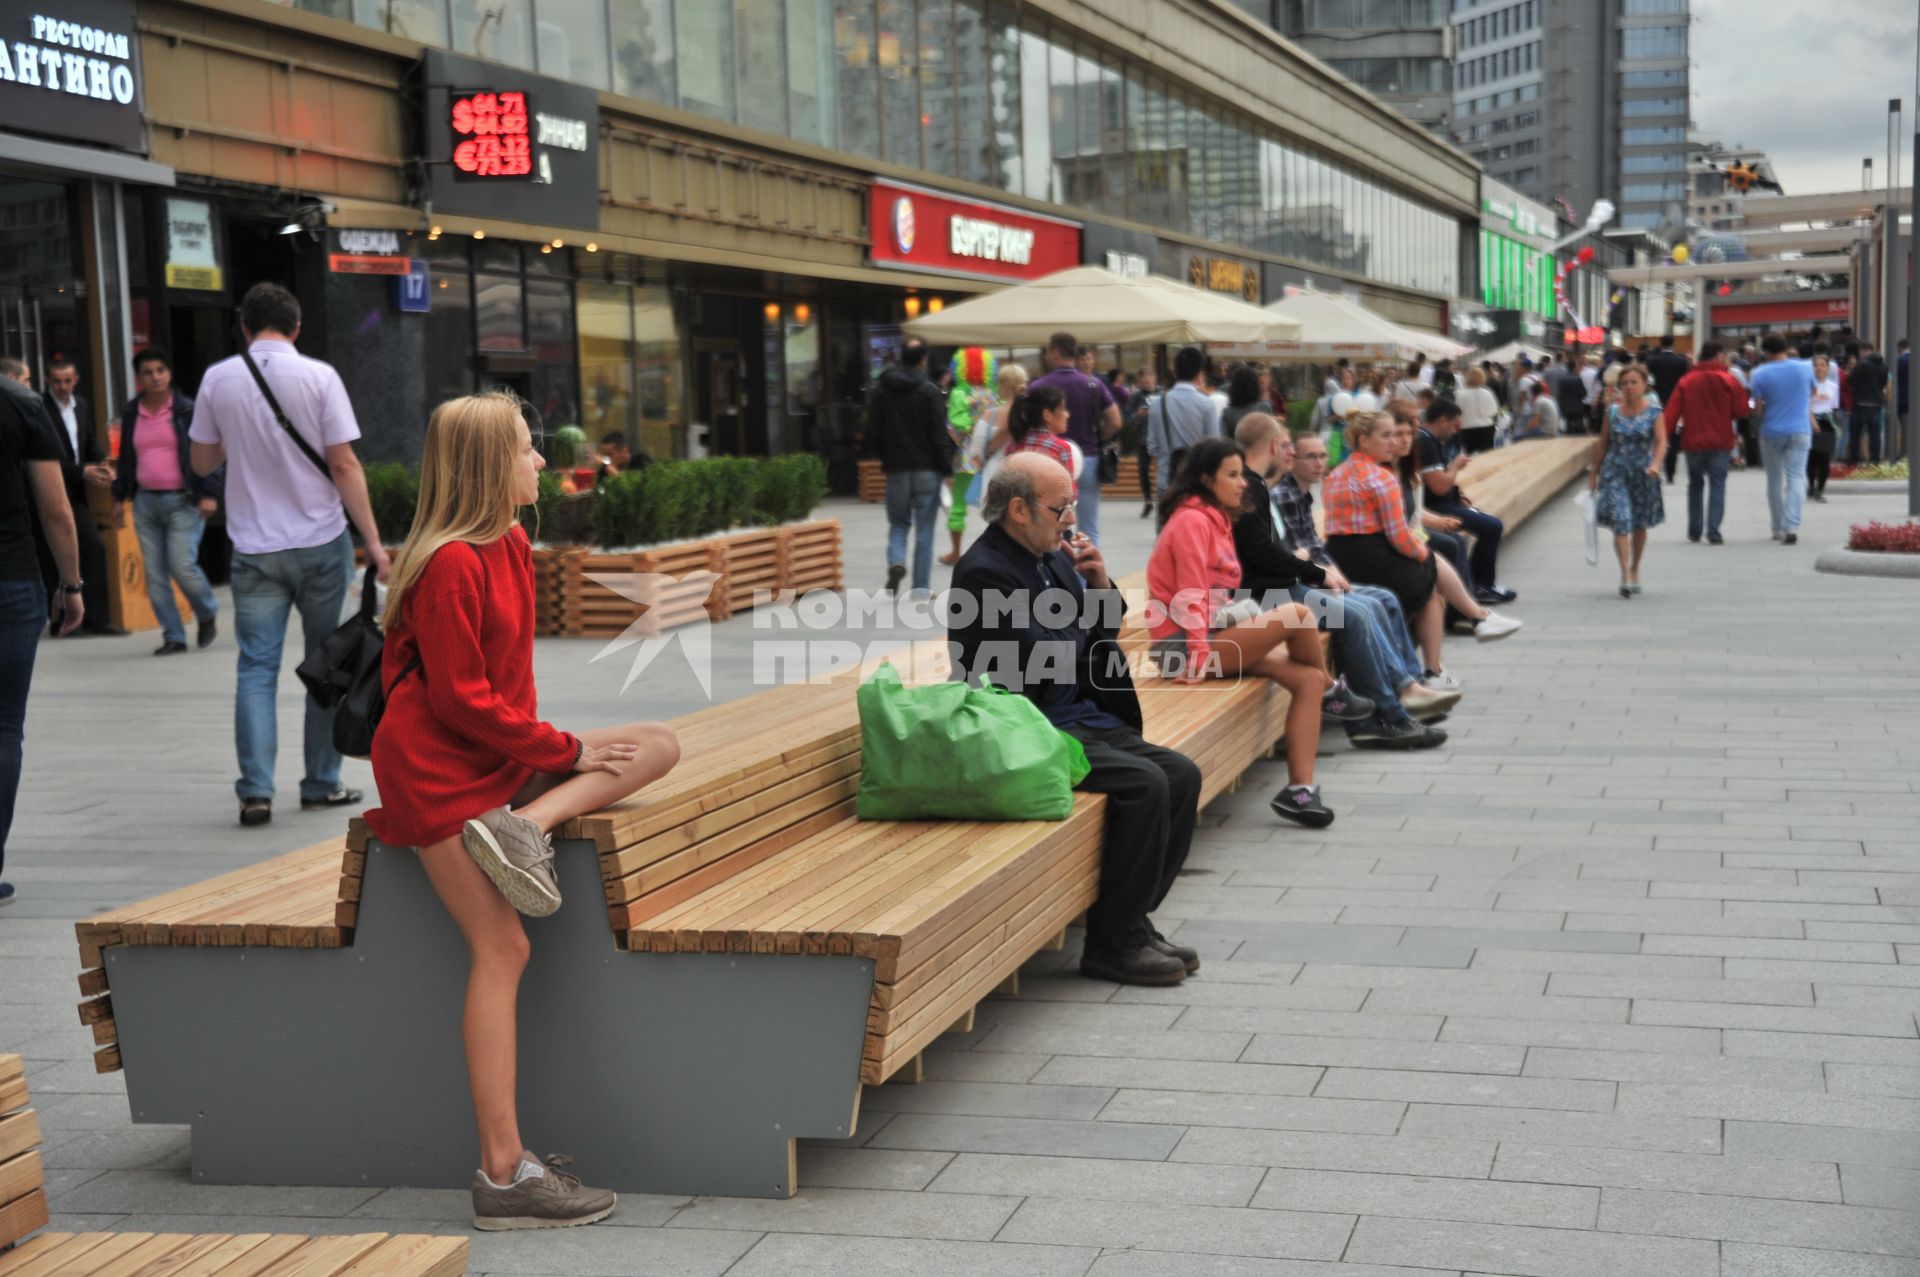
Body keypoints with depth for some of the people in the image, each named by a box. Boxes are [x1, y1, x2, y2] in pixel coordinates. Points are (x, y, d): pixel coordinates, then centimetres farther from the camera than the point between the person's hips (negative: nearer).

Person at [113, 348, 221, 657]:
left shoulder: (187, 410, -3)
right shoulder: (131, 414, 10)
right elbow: (126, 457, 19)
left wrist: (209, 493, -11)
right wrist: (120, 497, 18)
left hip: (183, 501, -5)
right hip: (145, 502, 5)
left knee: (183, 567, -14)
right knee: (154, 576, 2)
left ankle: (208, 615, 15)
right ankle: (173, 637, 10)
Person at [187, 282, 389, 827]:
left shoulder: (218, 379, 1)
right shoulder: (318, 377, -6)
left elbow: (202, 462, 11)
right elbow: (344, 465, -9)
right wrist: (373, 542, -6)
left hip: (255, 548, 1)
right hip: (321, 542, -1)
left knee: (256, 668, 3)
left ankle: (256, 789, -8)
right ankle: (322, 785, 15)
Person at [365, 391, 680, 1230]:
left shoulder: (510, 546, 9)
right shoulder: (451, 564, -18)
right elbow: (462, 700, -19)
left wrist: (551, 752, 3)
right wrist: (565, 752, -13)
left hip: (498, 755, 9)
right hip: (437, 768, -9)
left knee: (659, 746, 0)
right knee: (502, 949, -13)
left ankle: (525, 825, -18)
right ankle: (503, 1176, -11)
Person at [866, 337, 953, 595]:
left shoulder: (880, 389, 0)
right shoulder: (930, 392, -9)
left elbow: (872, 429, 2)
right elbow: (940, 435, -11)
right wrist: (947, 469, -7)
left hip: (895, 468, 2)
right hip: (927, 468, -2)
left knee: (898, 523, 16)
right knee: (924, 530, 5)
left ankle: (896, 562, -12)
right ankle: (921, 586, 4)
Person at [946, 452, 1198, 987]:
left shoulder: (1053, 555, 12)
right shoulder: (984, 572, -16)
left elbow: (1106, 630, 21)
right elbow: (1040, 665, -21)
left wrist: (1099, 583, 1)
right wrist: (1080, 626, -2)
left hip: (1082, 718, 9)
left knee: (1182, 775, -4)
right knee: (1145, 783, -24)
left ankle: (1131, 921, 4)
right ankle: (1112, 944, -13)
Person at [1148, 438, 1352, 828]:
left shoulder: (1216, 519, 18)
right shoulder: (1192, 521, -11)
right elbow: (1191, 596, -18)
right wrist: (1199, 658, -24)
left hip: (1216, 632, 10)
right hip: (1186, 644, -10)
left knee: (1309, 679, -8)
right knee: (1296, 614, -22)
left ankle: (1299, 789, -13)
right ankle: (1333, 692, 5)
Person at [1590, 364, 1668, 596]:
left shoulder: (1654, 412, -3)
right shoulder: (1613, 411, 3)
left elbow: (1661, 442, -12)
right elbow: (1602, 444, 8)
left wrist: (1656, 464, -31)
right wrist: (1594, 474, 9)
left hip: (1643, 474, 0)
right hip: (1615, 473, 0)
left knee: (1639, 524, 12)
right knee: (1620, 521, -14)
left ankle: (1635, 569, 32)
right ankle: (1625, 574, -16)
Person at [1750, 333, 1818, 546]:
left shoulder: (1760, 374, -7)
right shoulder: (1805, 369, 1)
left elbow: (1757, 410, -8)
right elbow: (1811, 395, 17)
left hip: (1771, 432, -1)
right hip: (1800, 431, 1)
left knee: (1775, 480, 13)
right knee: (1796, 478, -4)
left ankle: (1778, 528, 19)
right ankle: (1792, 527, -21)